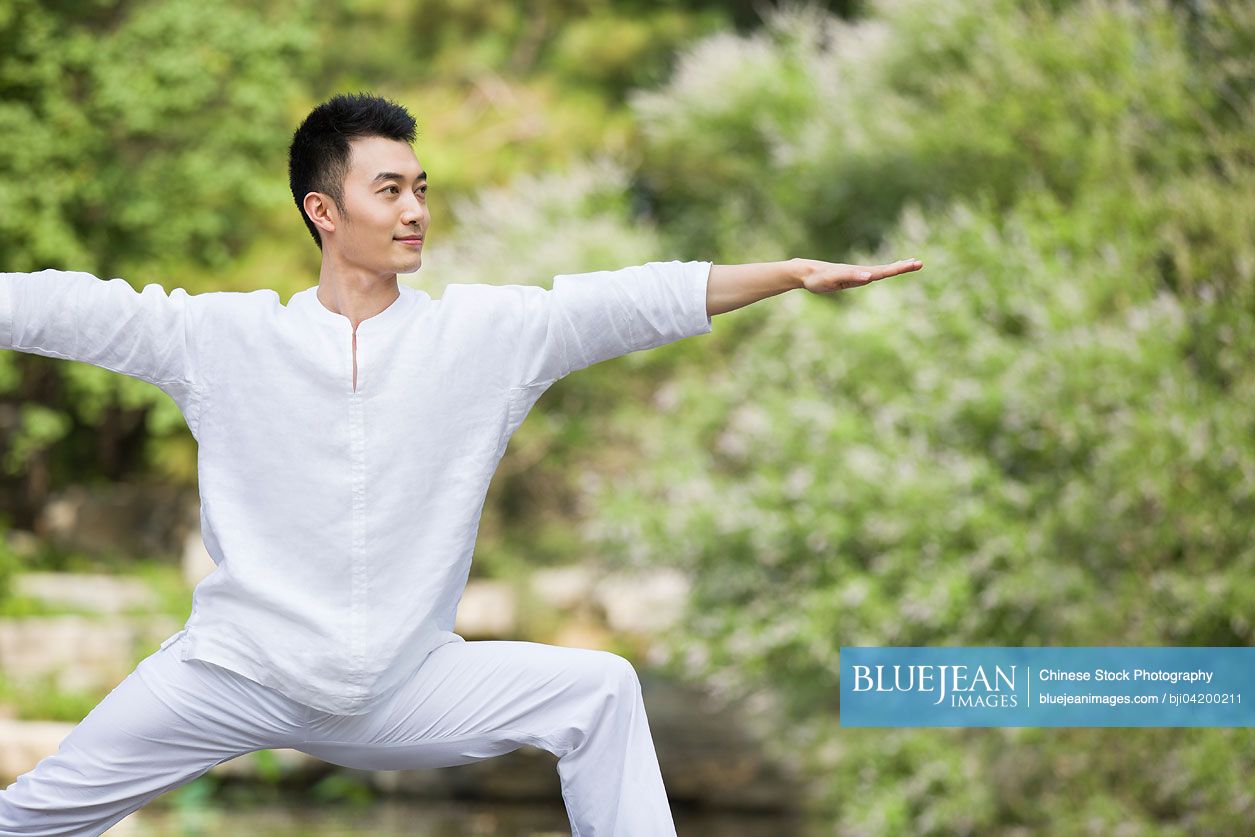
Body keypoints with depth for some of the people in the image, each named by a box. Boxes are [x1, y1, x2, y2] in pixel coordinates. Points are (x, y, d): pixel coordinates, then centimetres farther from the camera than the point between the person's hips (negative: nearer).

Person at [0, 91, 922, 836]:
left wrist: (795, 272, -14)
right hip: (235, 675, -1)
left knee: (598, 690, -13)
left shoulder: (486, 329, -1)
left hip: (403, 690, 1)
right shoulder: (223, 334, -3)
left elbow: (635, 300, -7)